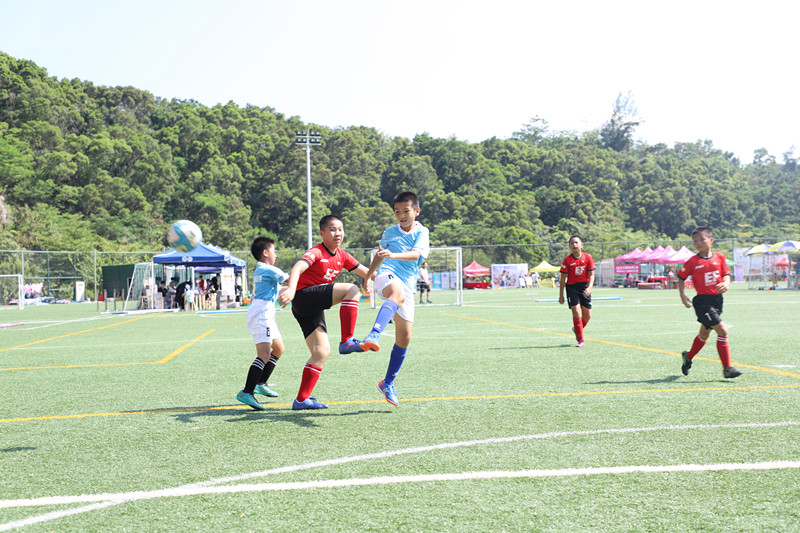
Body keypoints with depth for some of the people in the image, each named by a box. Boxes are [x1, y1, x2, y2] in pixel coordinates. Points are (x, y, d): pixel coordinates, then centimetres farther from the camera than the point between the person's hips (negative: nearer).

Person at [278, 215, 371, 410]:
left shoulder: (342, 256, 11)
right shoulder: (316, 253, -13)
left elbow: (366, 272, 19)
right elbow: (297, 269, -31)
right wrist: (291, 289, -49)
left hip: (314, 308, 8)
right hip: (303, 296, -8)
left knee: (322, 352, 2)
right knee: (351, 289, -21)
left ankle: (302, 399, 4)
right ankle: (347, 342, -25)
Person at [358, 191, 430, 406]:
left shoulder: (422, 233, 5)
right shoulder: (390, 232, 14)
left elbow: (416, 254, -15)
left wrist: (393, 255, -31)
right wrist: (368, 275, 37)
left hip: (407, 286, 2)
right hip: (387, 276, -2)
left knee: (404, 338, 3)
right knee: (398, 293, -40)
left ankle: (388, 383, 20)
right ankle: (374, 335, -66)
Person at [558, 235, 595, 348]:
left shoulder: (588, 257, -1)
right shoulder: (567, 260, -4)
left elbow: (591, 274, -1)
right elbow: (563, 278, 0)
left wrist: (589, 287, -19)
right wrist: (561, 295, -1)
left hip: (585, 286, 2)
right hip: (572, 287, -2)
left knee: (587, 315, 3)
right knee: (576, 312, -14)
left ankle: (577, 329, 34)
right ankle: (580, 340, -5)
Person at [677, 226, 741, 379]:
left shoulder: (719, 257, 4)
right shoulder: (692, 262, -6)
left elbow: (726, 274, 8)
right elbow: (681, 278, 3)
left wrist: (726, 284, -14)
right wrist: (682, 295, -8)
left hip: (717, 299, 5)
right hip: (702, 301, -5)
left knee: (705, 333, 20)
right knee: (722, 330, -16)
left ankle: (688, 357, 45)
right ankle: (727, 368, -10)